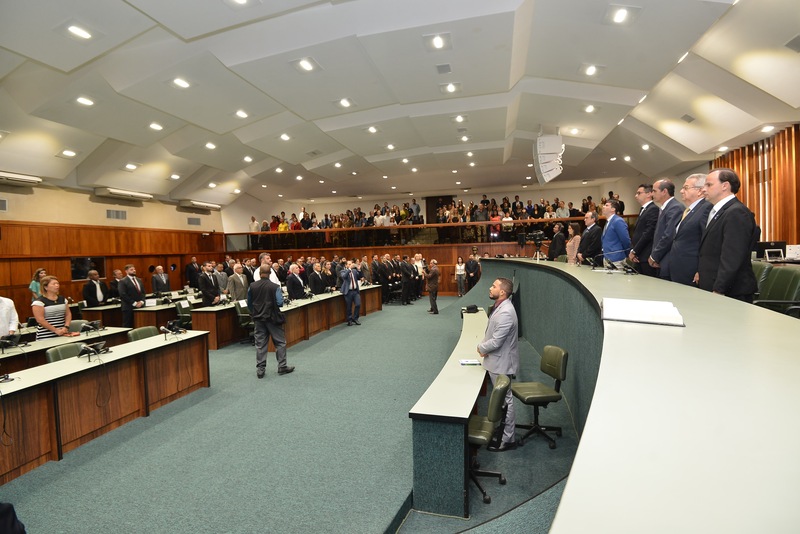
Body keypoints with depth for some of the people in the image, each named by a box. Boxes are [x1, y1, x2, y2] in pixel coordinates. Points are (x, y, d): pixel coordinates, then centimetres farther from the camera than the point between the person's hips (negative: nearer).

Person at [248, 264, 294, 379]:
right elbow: (280, 303, -15)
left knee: (260, 344, 9)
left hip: (258, 319, 3)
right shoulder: (275, 287, -14)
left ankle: (260, 369, 12)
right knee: (280, 343, 8)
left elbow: (249, 304, 8)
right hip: (272, 318, -3)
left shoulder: (252, 287, -2)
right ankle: (282, 367, 12)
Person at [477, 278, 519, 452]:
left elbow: (496, 341, -26)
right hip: (496, 360, 10)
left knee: (505, 400, 3)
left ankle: (508, 439, 17)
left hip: (501, 362, -10)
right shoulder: (499, 307, 5)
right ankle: (502, 429, 37)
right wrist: (483, 346, -2)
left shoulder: (505, 313, -27)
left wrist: (481, 348, -8)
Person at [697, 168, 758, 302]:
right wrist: (701, 272, 9)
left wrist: (718, 291, -22)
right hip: (711, 288, 9)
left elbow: (732, 259, -22)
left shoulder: (736, 213, -16)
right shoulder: (717, 212, 15)